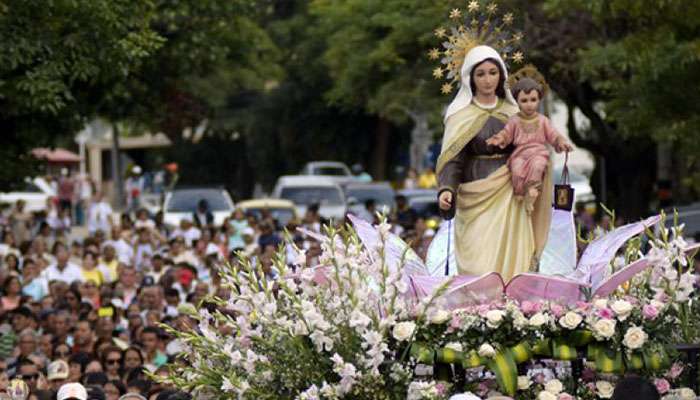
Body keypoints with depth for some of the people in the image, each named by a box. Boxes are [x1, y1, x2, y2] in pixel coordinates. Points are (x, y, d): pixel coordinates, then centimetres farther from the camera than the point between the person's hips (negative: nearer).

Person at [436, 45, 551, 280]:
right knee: (480, 264, -10)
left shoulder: (512, 111, 12)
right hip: (476, 199, -3)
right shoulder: (461, 116, 0)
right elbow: (453, 158, -6)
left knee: (510, 259, -3)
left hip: (509, 198, 3)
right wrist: (446, 189, -21)